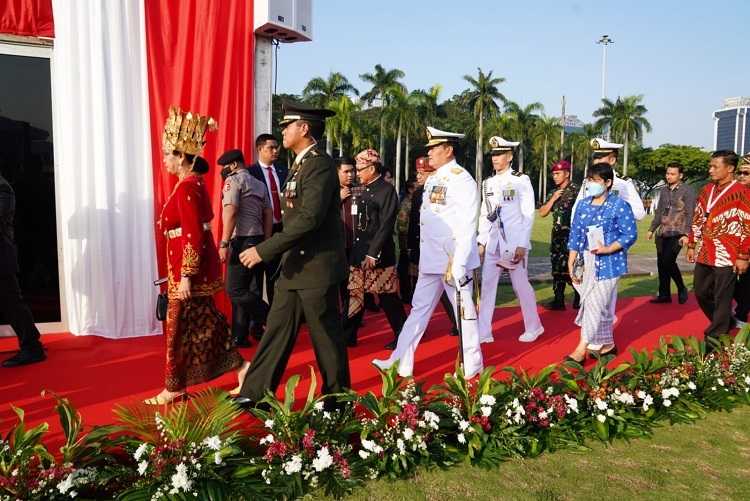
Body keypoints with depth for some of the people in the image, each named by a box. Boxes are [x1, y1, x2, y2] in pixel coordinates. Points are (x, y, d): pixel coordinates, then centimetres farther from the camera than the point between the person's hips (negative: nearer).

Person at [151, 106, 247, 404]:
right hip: (197, 265, 9)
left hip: (191, 268, -9)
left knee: (180, 326, 3)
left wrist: (186, 277, -22)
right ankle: (240, 366, 20)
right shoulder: (193, 183, 12)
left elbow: (193, 237, -22)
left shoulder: (186, 188, -17)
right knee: (203, 322, 15)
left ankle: (175, 388, 17)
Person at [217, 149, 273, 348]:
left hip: (243, 241, -9)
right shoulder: (259, 184, 19)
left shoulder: (233, 180, -4)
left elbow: (231, 212, -15)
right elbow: (269, 215, 15)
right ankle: (240, 337, 14)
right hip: (258, 240, 9)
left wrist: (224, 243, -16)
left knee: (235, 290, -6)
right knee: (248, 290, 10)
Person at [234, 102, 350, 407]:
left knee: (326, 335, 4)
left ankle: (336, 398, 20)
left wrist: (264, 250, -25)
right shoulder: (300, 164, 14)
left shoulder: (320, 164, -16)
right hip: (295, 265, 9)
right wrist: (275, 251, 15)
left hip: (317, 267, -9)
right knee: (277, 330, 13)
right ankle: (255, 393, 22)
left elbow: (310, 218, -26)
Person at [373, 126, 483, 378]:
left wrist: (457, 265, -22)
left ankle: (472, 364, 21)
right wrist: (425, 256, 17)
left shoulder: (462, 180, -13)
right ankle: (401, 363, 17)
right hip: (430, 260, 9)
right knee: (419, 309, 10)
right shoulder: (432, 180, 13)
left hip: (454, 261, -9)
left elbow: (467, 228, -18)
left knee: (463, 311, 5)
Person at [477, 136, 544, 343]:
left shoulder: (521, 180, -5)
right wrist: (481, 241, 7)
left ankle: (533, 327, 24)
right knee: (487, 285, 2)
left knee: (521, 285, 4)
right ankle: (483, 332, 8)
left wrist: (522, 245, -13)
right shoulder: (488, 183, 11)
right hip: (492, 242, 5)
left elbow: (528, 215, -8)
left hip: (514, 242, -5)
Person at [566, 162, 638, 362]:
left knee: (595, 304, -8)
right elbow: (575, 234, 10)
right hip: (586, 263, 6)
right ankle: (607, 344, 27)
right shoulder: (583, 205, 9)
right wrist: (571, 263, 6)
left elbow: (630, 235, -8)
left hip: (608, 263, -6)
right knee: (602, 306, 13)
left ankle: (582, 349, -4)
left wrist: (608, 249, -21)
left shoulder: (619, 206, -6)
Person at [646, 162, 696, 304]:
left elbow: (689, 214, -11)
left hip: (677, 233, -6)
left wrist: (686, 234, -18)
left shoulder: (687, 190, -6)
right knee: (661, 264, 7)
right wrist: (651, 229, 17)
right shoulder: (663, 190, 12)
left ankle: (681, 289, 9)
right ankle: (664, 294, 17)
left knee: (668, 262, -13)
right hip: (662, 233, 6)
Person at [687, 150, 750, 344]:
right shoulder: (707, 189, 10)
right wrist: (692, 245, 16)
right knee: (701, 293, 16)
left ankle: (715, 338, 14)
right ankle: (725, 323, 37)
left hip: (726, 256, -7)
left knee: (721, 299, 2)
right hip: (704, 254, 7)